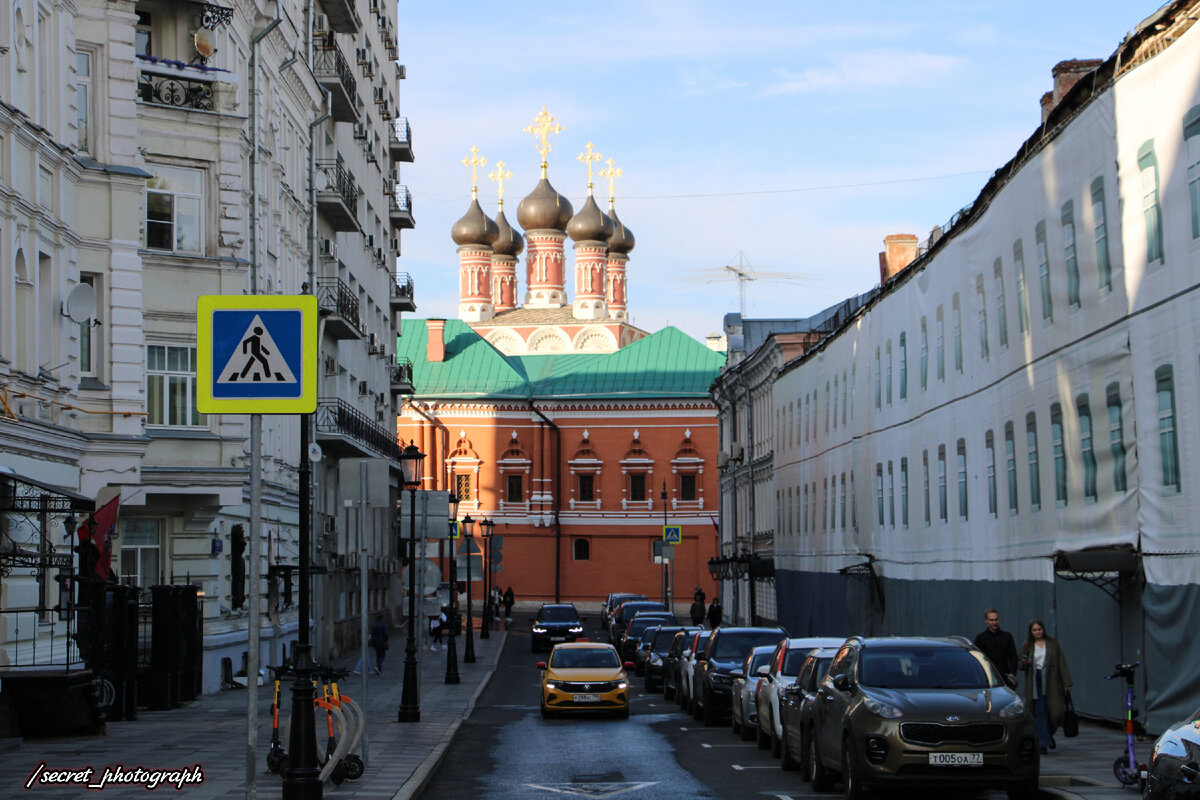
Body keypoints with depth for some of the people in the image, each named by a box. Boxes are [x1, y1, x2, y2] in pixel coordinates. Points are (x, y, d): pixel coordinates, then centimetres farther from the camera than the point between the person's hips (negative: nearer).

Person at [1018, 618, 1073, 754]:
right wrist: (1024, 663, -14)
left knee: (1053, 711, -1)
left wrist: (1067, 683, -1)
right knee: (1040, 713, -5)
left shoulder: (1053, 643, 7)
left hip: (1051, 684, 0)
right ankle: (1043, 743, -2)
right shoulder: (1027, 646, 8)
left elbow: (1062, 664, 5)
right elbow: (1021, 665, 11)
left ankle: (1050, 735, 28)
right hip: (1035, 685, 0)